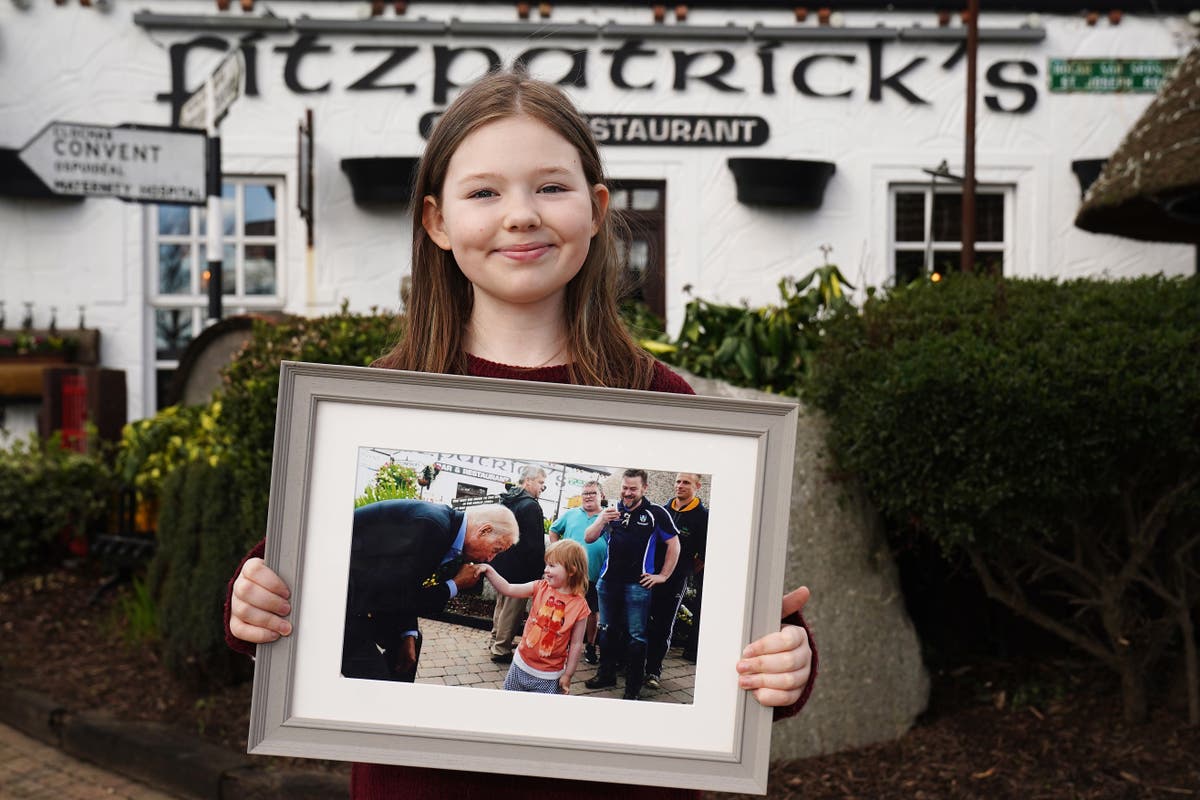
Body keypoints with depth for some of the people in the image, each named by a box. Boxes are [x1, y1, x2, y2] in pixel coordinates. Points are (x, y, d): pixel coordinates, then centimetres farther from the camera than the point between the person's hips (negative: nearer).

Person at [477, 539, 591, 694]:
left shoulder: (579, 606, -13)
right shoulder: (541, 587, -4)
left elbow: (576, 644, -9)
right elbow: (508, 590, -9)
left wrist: (567, 675, -6)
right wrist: (489, 571, -22)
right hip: (521, 665, 4)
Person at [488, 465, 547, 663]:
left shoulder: (506, 501, 9)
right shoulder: (531, 506, -19)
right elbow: (535, 544, -22)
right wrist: (537, 571, -14)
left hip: (501, 563, 9)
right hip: (519, 568, -9)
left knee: (502, 603, 22)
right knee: (512, 609, -1)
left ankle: (496, 641, 33)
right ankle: (501, 650, 4)